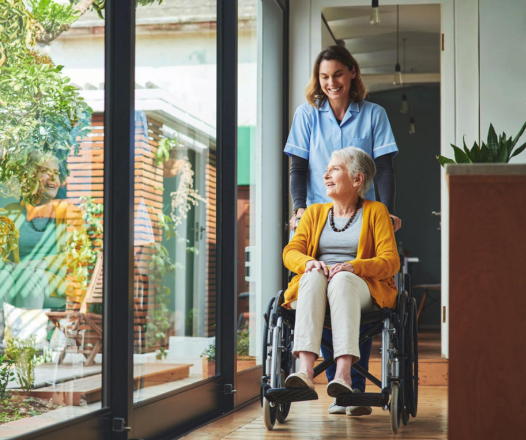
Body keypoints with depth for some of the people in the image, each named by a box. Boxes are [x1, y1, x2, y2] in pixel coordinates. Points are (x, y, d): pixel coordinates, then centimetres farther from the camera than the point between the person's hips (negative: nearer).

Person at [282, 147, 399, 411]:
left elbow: (390, 262, 0)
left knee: (342, 279, -38)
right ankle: (305, 370, -50)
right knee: (314, 276, -34)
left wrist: (353, 266, -19)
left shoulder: (375, 212, 13)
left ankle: (344, 372, -52)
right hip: (314, 288, 2)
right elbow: (290, 252, 11)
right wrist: (308, 262, -13)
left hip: (363, 288, -2)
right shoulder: (314, 213, 24)